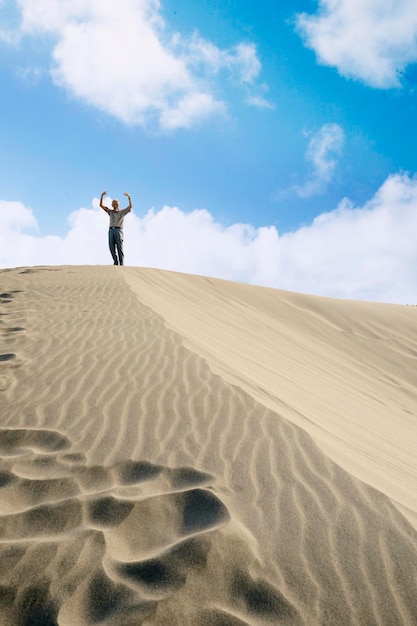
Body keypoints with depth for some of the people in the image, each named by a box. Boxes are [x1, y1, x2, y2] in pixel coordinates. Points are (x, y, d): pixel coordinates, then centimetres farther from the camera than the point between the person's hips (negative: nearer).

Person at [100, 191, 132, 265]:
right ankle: (116, 262, 4)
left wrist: (129, 197, -13)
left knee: (119, 248, -9)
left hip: (118, 230, -3)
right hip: (111, 231, 3)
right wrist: (102, 196, 5)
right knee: (112, 247, -5)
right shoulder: (110, 212, 23)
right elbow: (101, 205, 17)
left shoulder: (122, 212, 14)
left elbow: (130, 206, -1)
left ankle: (121, 263, -10)